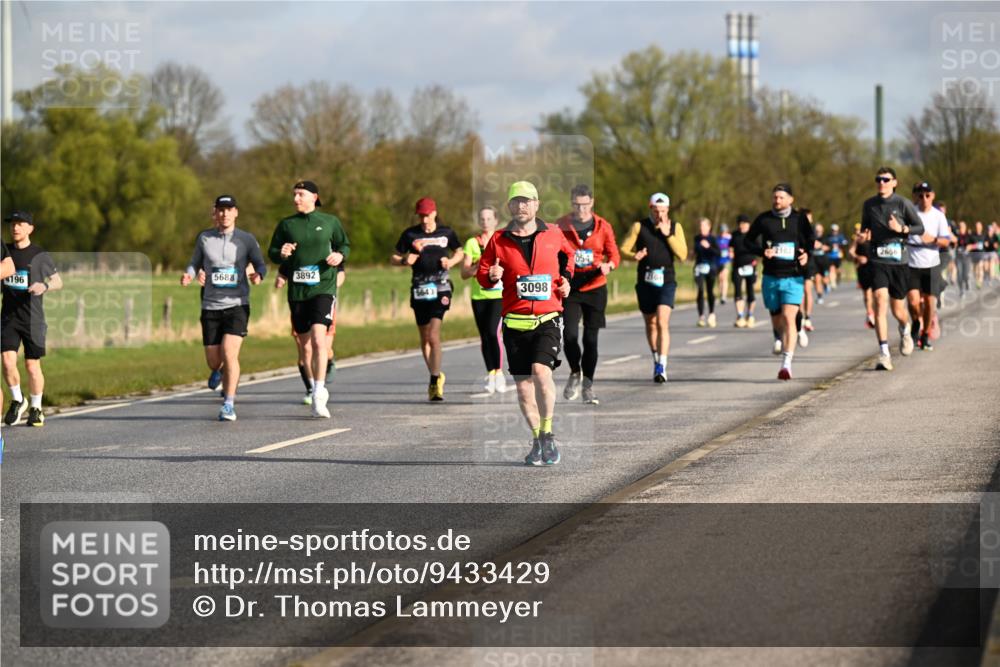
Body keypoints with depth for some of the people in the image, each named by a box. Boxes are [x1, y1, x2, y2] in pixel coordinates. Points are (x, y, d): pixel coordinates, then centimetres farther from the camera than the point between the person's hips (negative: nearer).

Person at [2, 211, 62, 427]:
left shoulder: (40, 255, -4)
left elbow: (58, 281, 1)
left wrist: (44, 286, -19)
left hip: (33, 318, -2)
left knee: (32, 366, 2)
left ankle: (36, 409, 21)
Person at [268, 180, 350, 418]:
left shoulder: (330, 221, 4)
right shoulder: (286, 225, 8)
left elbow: (345, 245, 15)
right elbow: (272, 252, 11)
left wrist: (340, 255, -7)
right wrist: (281, 254, -12)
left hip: (323, 288, -3)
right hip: (297, 290, 3)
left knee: (319, 338, -19)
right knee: (304, 345, 9)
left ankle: (318, 396, -21)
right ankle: (315, 388, 28)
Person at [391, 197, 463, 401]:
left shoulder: (446, 232, 4)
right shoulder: (410, 234, 4)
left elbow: (460, 252, 19)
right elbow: (394, 257, 10)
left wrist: (452, 261, -1)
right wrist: (404, 260, -11)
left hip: (440, 288, -2)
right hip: (419, 288, 2)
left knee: (433, 335, -16)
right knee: (425, 337, 9)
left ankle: (435, 380, -14)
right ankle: (436, 376, 25)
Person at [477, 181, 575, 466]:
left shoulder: (553, 234, 6)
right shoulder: (498, 241, 4)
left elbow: (568, 254, 26)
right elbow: (482, 272, 9)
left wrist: (565, 277, 11)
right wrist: (491, 276, -13)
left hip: (548, 318, -2)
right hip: (515, 322, 2)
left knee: (541, 371, -22)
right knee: (522, 384, 3)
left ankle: (548, 434, -7)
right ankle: (537, 440, 19)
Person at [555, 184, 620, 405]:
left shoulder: (603, 226, 3)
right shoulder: (560, 226, 1)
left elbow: (614, 254, 6)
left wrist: (608, 266, -16)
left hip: (595, 288, 1)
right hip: (569, 288, -1)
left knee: (590, 339, 2)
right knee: (569, 335, -12)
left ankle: (588, 385, 13)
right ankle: (575, 373, 15)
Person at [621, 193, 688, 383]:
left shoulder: (675, 227, 6)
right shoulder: (639, 226, 4)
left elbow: (682, 255, -3)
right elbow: (623, 249, 2)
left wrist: (668, 234, -11)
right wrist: (634, 256, -19)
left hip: (666, 281, -2)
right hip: (645, 281, 2)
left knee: (662, 322, -17)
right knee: (650, 323, 12)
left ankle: (662, 367, -22)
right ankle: (656, 360, 32)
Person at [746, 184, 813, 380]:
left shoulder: (800, 219, 3)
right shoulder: (763, 220, 4)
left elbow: (810, 242, 13)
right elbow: (749, 241, 7)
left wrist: (807, 254, -9)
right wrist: (763, 251, -12)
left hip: (793, 278, -3)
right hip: (771, 277, 3)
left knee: (789, 318, -16)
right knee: (777, 320, 12)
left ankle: (786, 363, -21)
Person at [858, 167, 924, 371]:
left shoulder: (903, 204, -2)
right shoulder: (868, 205, 6)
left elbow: (920, 228, 3)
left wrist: (902, 229, -15)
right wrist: (864, 235, -2)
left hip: (899, 261, -1)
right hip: (878, 261, 1)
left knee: (898, 309, 7)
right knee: (880, 301, -18)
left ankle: (905, 331, 46)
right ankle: (884, 354, -19)